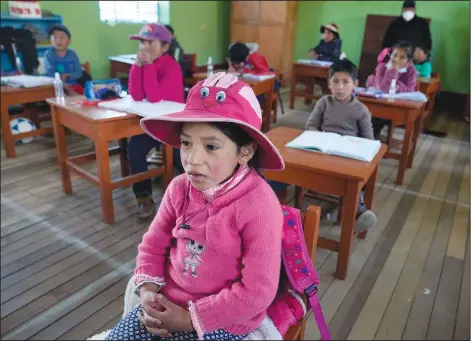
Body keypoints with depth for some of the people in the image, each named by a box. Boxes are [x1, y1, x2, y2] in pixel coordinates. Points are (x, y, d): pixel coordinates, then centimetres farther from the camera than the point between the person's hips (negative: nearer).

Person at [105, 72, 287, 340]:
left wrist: (190, 319, -17)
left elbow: (257, 291, -22)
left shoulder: (258, 205, -25)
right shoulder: (180, 188, -7)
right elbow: (153, 244, 7)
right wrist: (148, 291, -9)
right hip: (169, 303, 5)